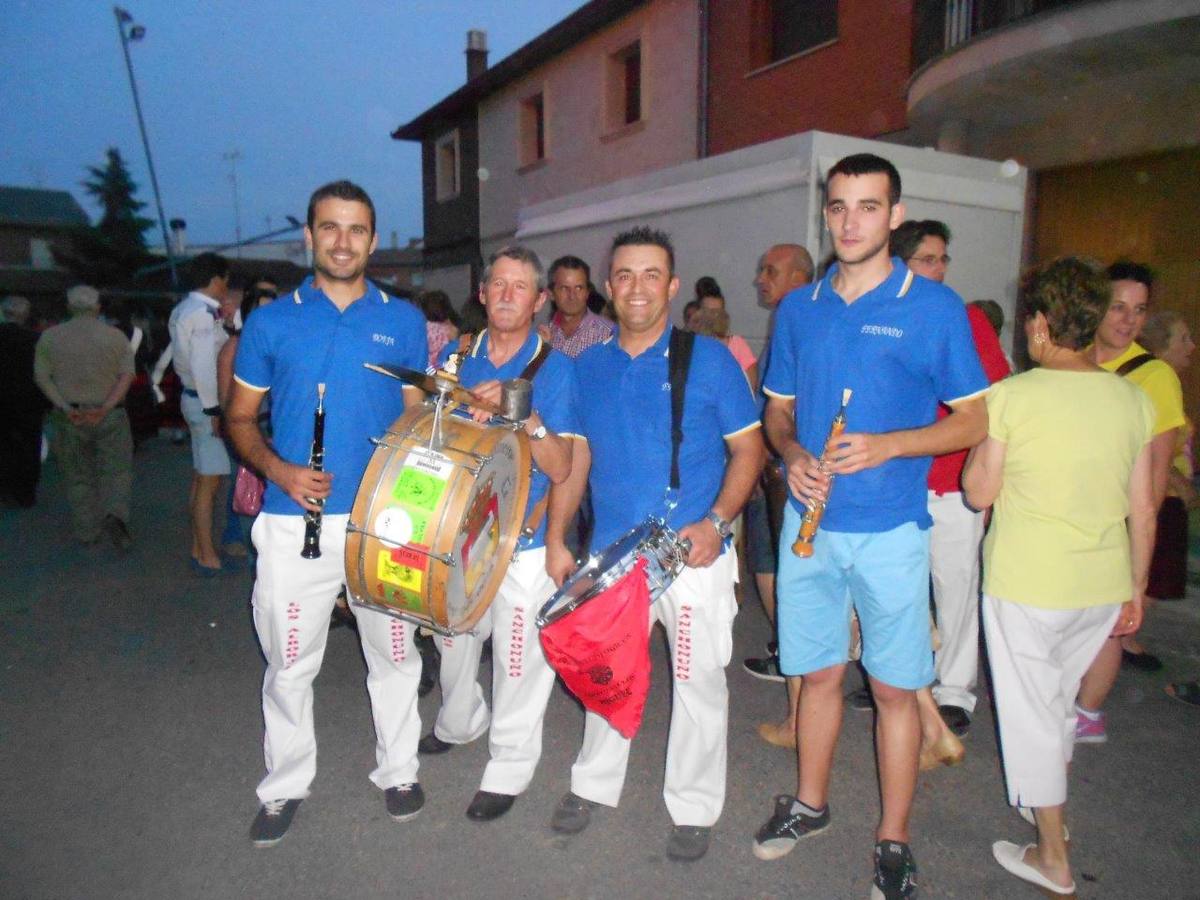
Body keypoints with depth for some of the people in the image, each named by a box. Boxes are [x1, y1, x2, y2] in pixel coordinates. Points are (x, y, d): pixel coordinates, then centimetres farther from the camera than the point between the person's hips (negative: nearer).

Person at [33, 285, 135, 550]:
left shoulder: (50, 337, 3)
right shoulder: (116, 336, -1)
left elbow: (42, 376, -5)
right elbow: (127, 376, -11)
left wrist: (65, 408, -14)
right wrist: (104, 408, -19)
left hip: (69, 417, 1)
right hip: (110, 417, -1)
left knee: (79, 477, 14)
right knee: (116, 472, 6)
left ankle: (87, 531, 16)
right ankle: (115, 516, -18)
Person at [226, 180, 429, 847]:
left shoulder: (404, 320, 5)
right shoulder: (272, 322, 3)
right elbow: (241, 417, 7)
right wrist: (279, 469, -11)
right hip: (295, 522, 0)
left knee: (394, 652, 13)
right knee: (290, 662, 10)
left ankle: (399, 769, 33)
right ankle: (286, 784, 31)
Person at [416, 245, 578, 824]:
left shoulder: (555, 369, -8)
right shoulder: (456, 357, 5)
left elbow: (561, 470, -14)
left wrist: (525, 414, -28)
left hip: (524, 538, -4)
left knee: (518, 655, 3)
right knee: (453, 636, 21)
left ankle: (509, 768, 26)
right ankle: (459, 723, 50)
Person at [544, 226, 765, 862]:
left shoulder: (708, 358, -4)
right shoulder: (588, 367, 6)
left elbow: (748, 449, -4)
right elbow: (575, 456, 11)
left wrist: (715, 522, -17)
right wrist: (555, 538, 5)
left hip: (693, 554, -3)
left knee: (698, 682, 7)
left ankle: (694, 809, 28)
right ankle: (593, 785, 39)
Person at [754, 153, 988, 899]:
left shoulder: (934, 306, -5)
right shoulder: (799, 308, 7)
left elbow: (974, 420, -4)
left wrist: (884, 446, -20)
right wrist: (794, 455, -8)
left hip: (890, 529, -3)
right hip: (809, 523, 4)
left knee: (895, 689, 7)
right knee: (819, 673, 16)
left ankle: (894, 839, 26)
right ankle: (810, 803, 36)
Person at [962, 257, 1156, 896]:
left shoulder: (1011, 396, -15)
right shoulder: (1133, 399, -1)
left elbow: (978, 493, -8)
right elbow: (1143, 510, 5)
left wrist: (982, 432, 6)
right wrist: (1135, 589, 15)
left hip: (1027, 585, -5)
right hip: (1104, 586, 6)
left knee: (1031, 712, 10)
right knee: (1059, 697, 26)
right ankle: (1048, 805, 46)